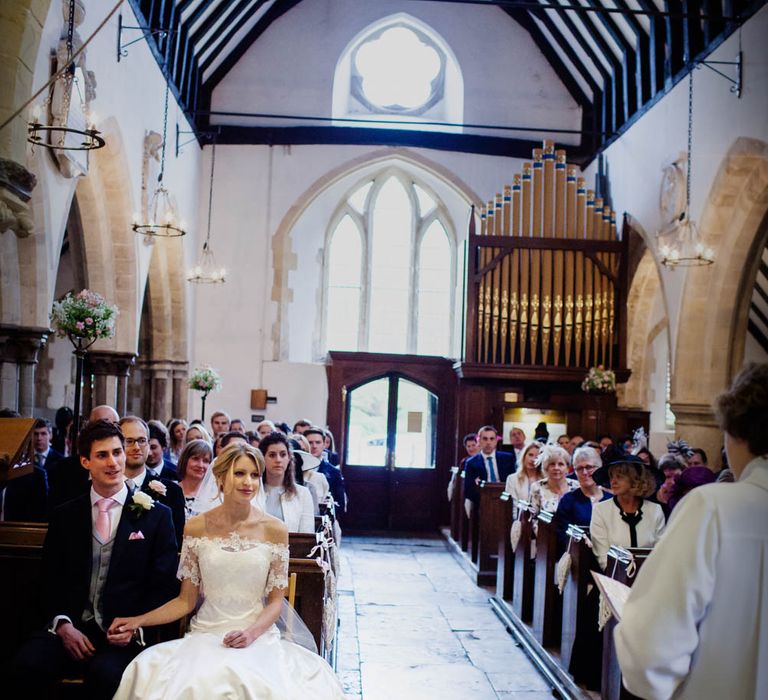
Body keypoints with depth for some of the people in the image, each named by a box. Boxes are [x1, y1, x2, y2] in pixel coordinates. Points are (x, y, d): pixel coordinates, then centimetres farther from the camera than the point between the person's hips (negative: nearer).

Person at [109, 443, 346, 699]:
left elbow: (276, 600, 4)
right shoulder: (195, 528, 3)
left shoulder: (275, 530, 0)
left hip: (258, 635, 0)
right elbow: (186, 601, 7)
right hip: (205, 635, 1)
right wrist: (140, 620, -5)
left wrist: (251, 632, -13)